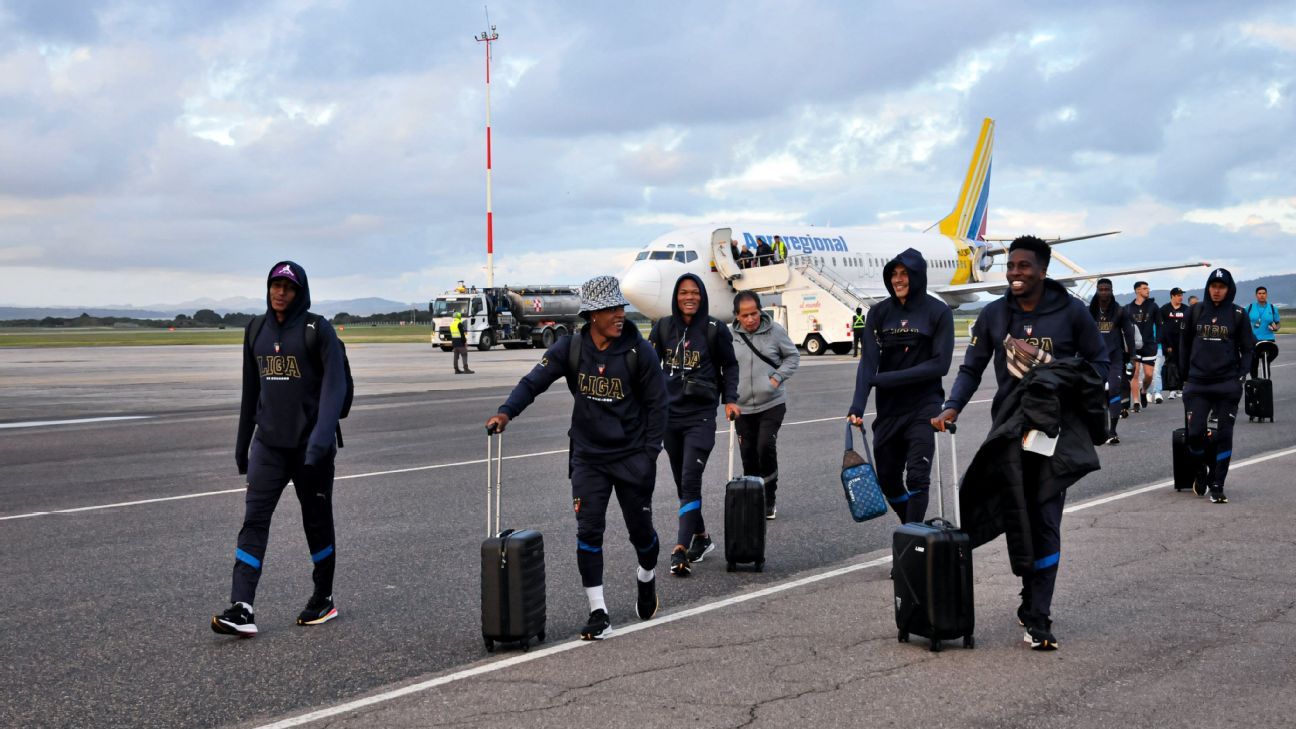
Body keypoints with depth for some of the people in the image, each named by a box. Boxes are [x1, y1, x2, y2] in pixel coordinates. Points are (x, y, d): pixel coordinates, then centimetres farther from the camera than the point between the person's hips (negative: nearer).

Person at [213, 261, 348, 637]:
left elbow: (335, 384, -14)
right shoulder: (257, 330, 10)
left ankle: (324, 599, 23)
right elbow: (251, 389, 17)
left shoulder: (317, 329, -7)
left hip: (310, 444, -4)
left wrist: (321, 436, -26)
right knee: (254, 519, -6)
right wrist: (242, 443, 18)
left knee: (317, 520, 8)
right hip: (268, 441, 4)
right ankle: (241, 608, -12)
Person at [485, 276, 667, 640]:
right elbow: (534, 381, -12)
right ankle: (598, 614, -2)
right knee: (589, 531, -8)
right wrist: (507, 411, -30)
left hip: (632, 456, -1)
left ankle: (647, 579, 42)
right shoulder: (570, 348, -8)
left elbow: (657, 404, -4)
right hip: (588, 456, 1)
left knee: (640, 529, 9)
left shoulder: (639, 351, -11)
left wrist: (649, 453, -7)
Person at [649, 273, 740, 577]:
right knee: (681, 482, 12)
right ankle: (701, 538, 27)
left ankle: (681, 549, -17)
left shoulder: (715, 329, -4)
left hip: (701, 415, -4)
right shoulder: (663, 327, 4)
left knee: (690, 480, -14)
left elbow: (730, 366, 8)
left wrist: (730, 399, -3)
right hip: (670, 413, 4)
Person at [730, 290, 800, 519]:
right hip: (743, 406, 2)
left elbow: (793, 356, 6)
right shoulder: (730, 336, -2)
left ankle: (769, 500, 0)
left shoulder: (775, 331, -6)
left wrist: (777, 377, -7)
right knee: (748, 455, 8)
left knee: (766, 447, -16)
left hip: (772, 404, -2)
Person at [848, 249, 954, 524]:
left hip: (923, 407, -4)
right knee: (887, 480, 9)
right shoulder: (879, 313, 3)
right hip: (888, 409, 4)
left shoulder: (938, 312, -5)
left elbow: (940, 364, -11)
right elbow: (868, 360, -5)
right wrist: (857, 405, -19)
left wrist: (888, 378, -16)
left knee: (917, 478, -12)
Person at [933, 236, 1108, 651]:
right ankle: (1034, 603, 21)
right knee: (1018, 519, 5)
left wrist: (1075, 395, -11)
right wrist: (952, 408, -7)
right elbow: (971, 369, 8)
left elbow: (1099, 363, 7)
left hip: (1055, 431, -2)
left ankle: (1037, 617, -3)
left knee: (1044, 523, -6)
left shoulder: (1071, 312, -2)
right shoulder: (994, 315, 5)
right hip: (1009, 431, 3)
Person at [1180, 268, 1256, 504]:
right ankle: (1201, 469, 23)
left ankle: (1217, 486, 7)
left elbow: (1247, 349, 6)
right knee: (1194, 433, -6)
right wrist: (1185, 375, 9)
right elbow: (1185, 344, 12)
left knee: (1223, 435, 0)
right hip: (1197, 384, 1)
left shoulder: (1238, 314, 2)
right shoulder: (1195, 311, 5)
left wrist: (1241, 376, -4)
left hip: (1227, 385, -1)